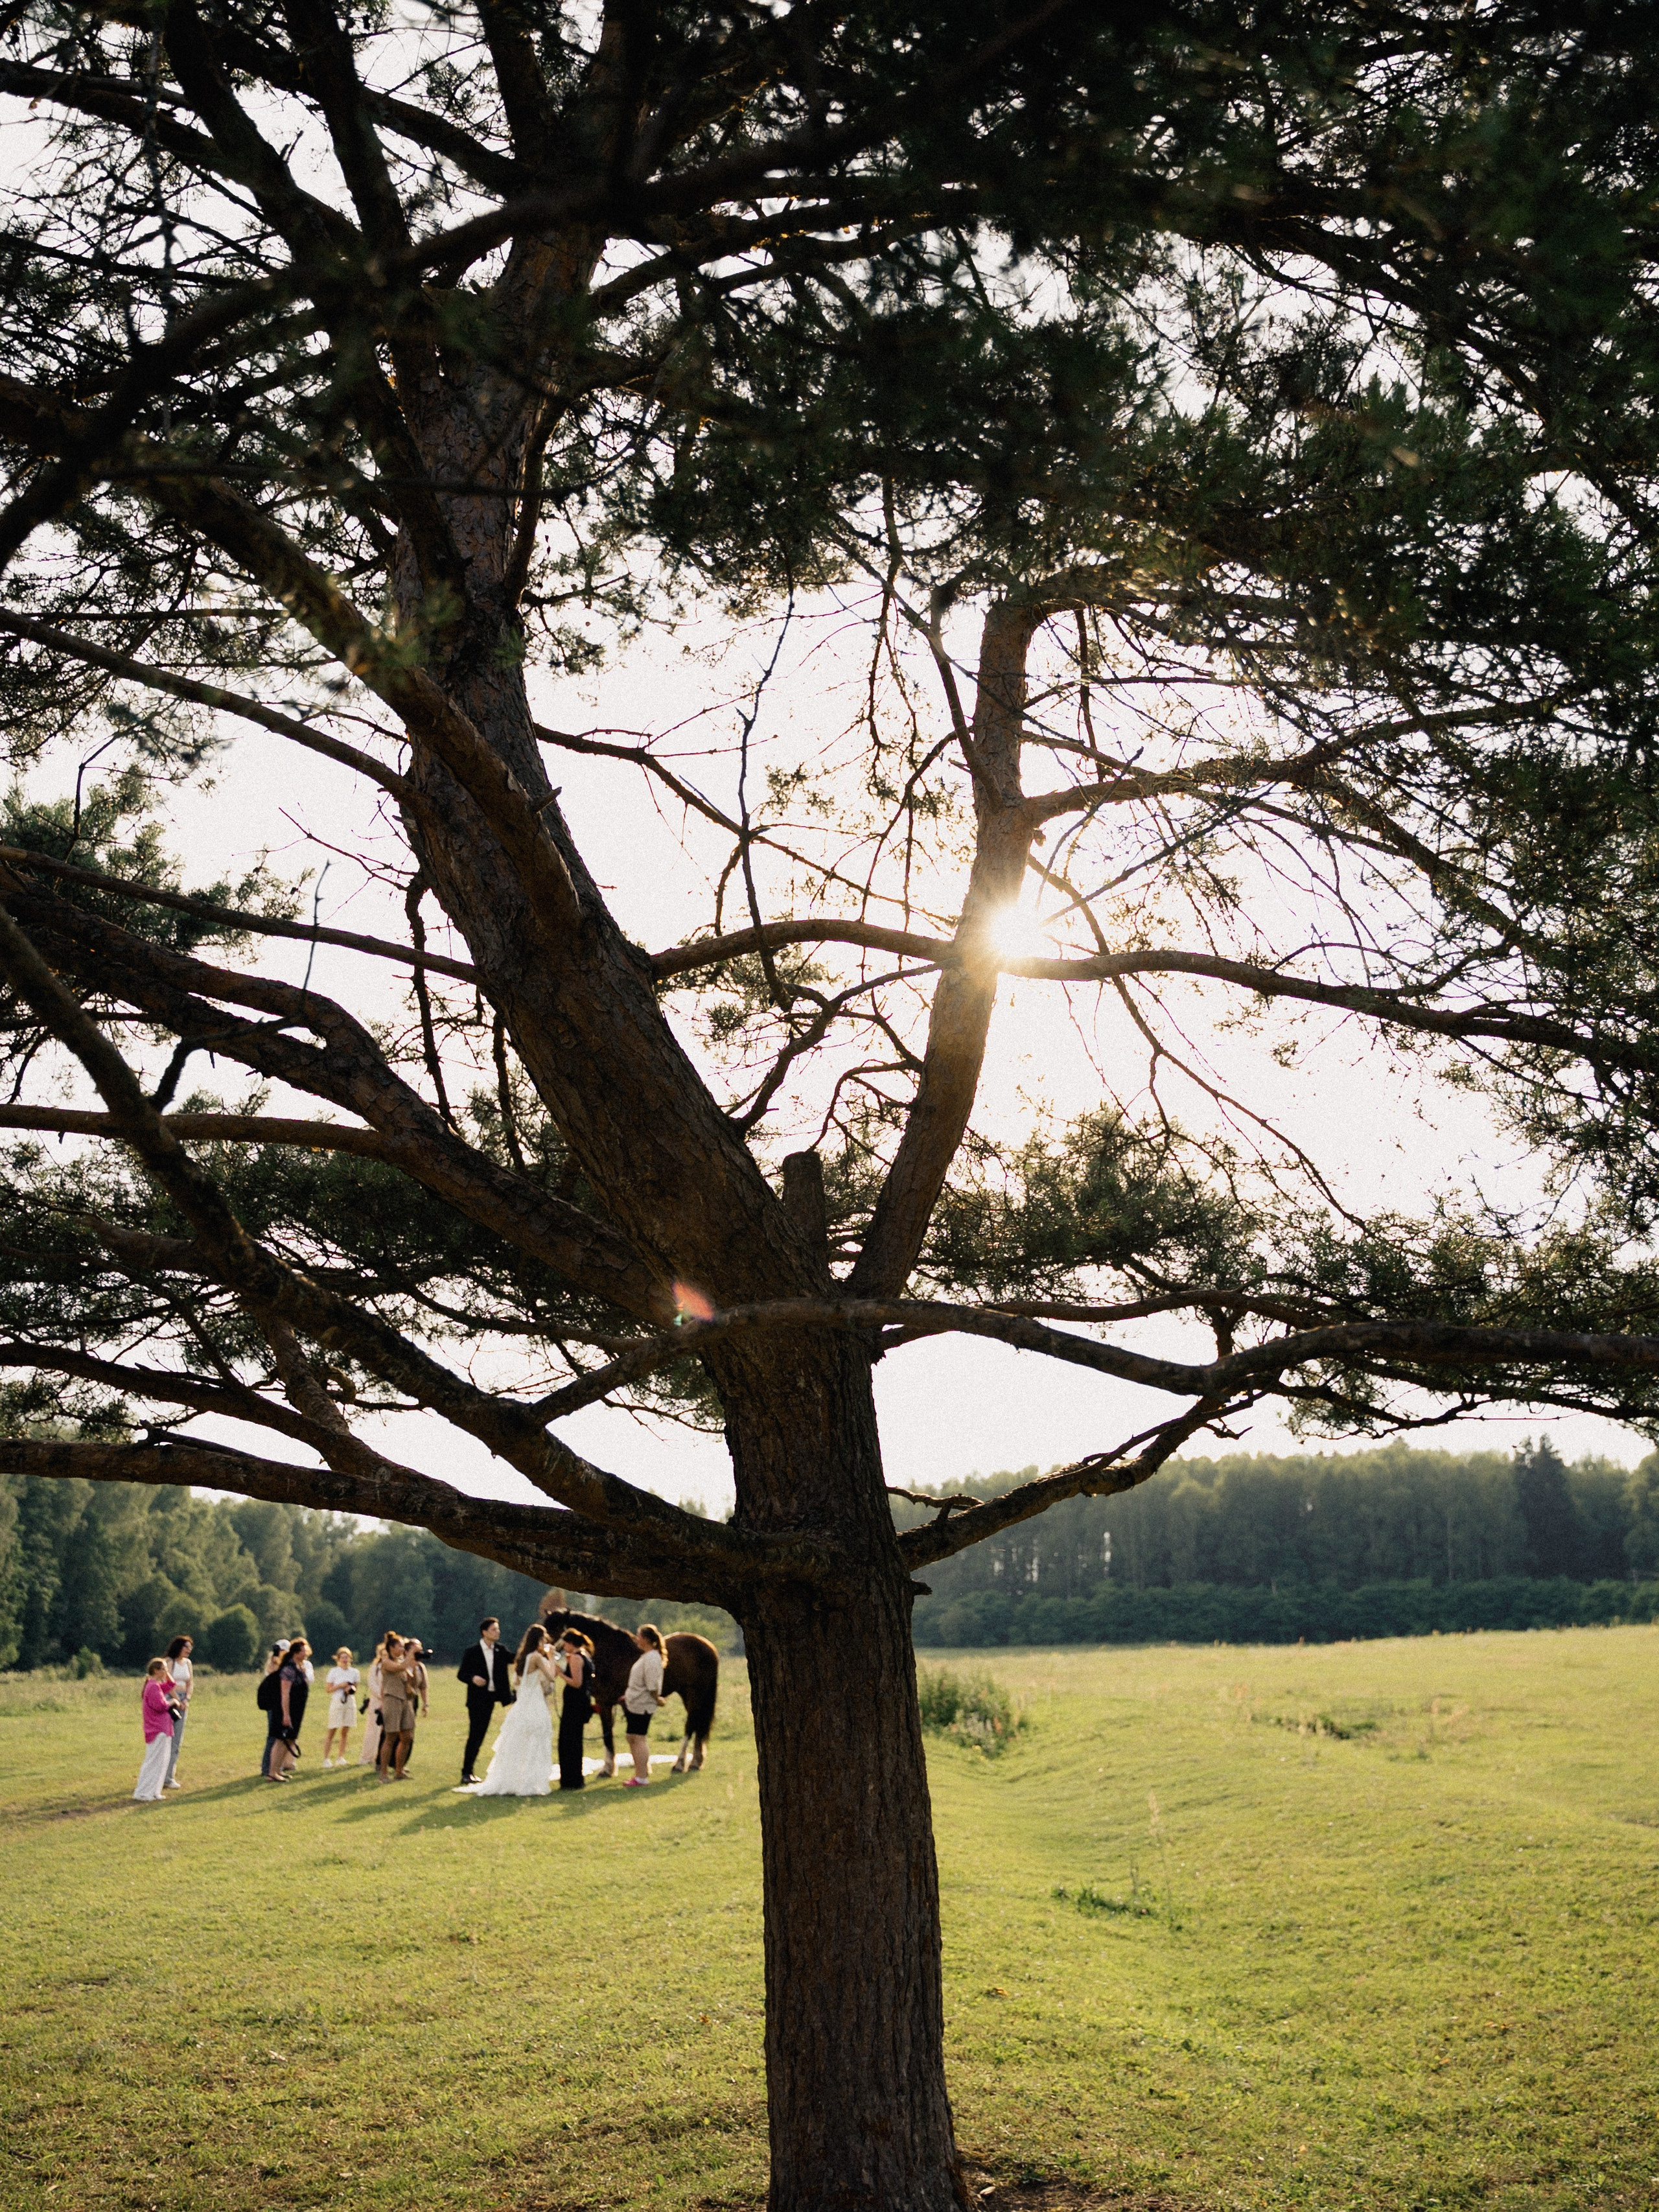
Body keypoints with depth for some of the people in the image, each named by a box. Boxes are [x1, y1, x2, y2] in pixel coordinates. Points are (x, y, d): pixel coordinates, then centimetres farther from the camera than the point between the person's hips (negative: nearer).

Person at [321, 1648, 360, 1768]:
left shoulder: (354, 1672, 7)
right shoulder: (333, 1672, -2)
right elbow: (329, 1690, -1)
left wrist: (352, 1689, -6)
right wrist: (340, 1686, -14)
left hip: (350, 1703, 3)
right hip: (337, 1702, -3)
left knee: (345, 1731, 3)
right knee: (332, 1731, -4)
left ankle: (341, 1758, 9)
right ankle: (326, 1759, 0)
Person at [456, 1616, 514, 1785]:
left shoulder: (500, 1651, 7)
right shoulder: (472, 1651, -5)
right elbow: (461, 1674, -4)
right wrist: (473, 1678, -22)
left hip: (490, 1698, 5)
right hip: (477, 1700, -5)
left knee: (481, 1735, 9)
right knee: (475, 1735, -8)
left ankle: (470, 1770, 18)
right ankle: (466, 1773, -1)